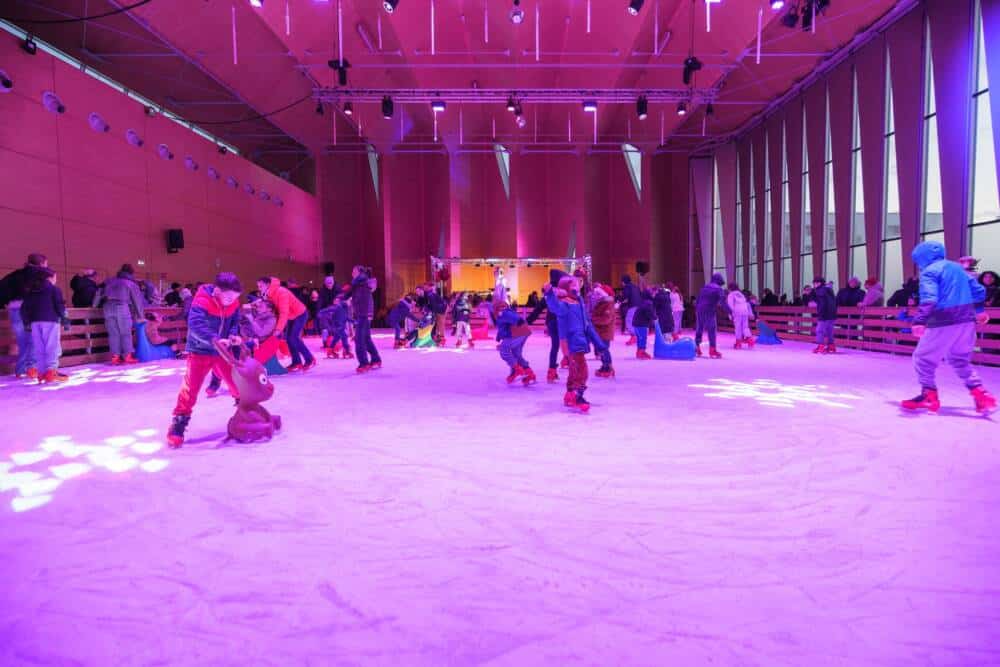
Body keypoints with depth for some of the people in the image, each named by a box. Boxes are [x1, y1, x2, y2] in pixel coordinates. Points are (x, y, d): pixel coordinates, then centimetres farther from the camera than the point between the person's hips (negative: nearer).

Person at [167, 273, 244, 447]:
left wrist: (233, 335, -15)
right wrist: (215, 339, -47)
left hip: (222, 352, 5)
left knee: (238, 383, 12)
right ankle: (178, 427, 4)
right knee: (190, 389, -6)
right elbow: (195, 324, -37)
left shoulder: (233, 304, -5)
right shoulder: (202, 302, -25)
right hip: (200, 351, -5)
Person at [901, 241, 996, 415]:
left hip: (943, 322, -8)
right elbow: (978, 289, 26)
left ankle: (929, 396, 9)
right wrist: (979, 310, 40)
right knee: (960, 360, 20)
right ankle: (981, 395, 10)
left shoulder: (929, 271, -7)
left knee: (923, 358, 4)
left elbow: (929, 298, -22)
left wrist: (919, 321, -31)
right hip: (967, 320, 8)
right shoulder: (957, 267, 17)